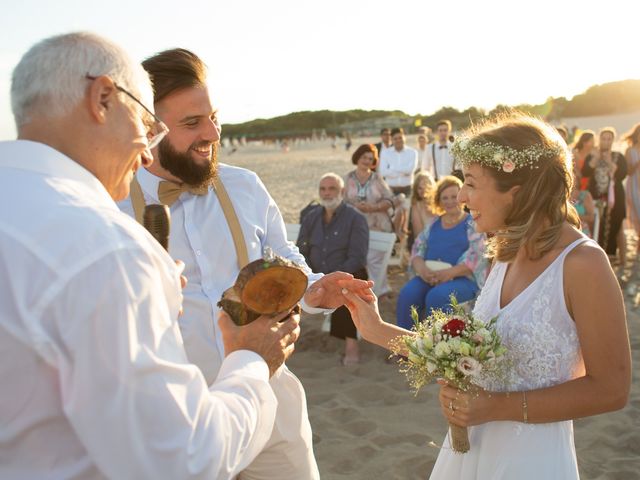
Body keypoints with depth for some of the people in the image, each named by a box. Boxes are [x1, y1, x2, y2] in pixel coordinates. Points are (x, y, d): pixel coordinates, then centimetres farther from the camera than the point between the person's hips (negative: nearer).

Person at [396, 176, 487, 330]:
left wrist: (449, 273, -22)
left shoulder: (472, 224, 5)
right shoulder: (433, 224, 19)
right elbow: (417, 249, 12)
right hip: (429, 277, 4)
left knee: (437, 297, -34)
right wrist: (421, 268, -11)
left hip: (463, 278, -4)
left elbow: (475, 256, -8)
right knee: (407, 294, -25)